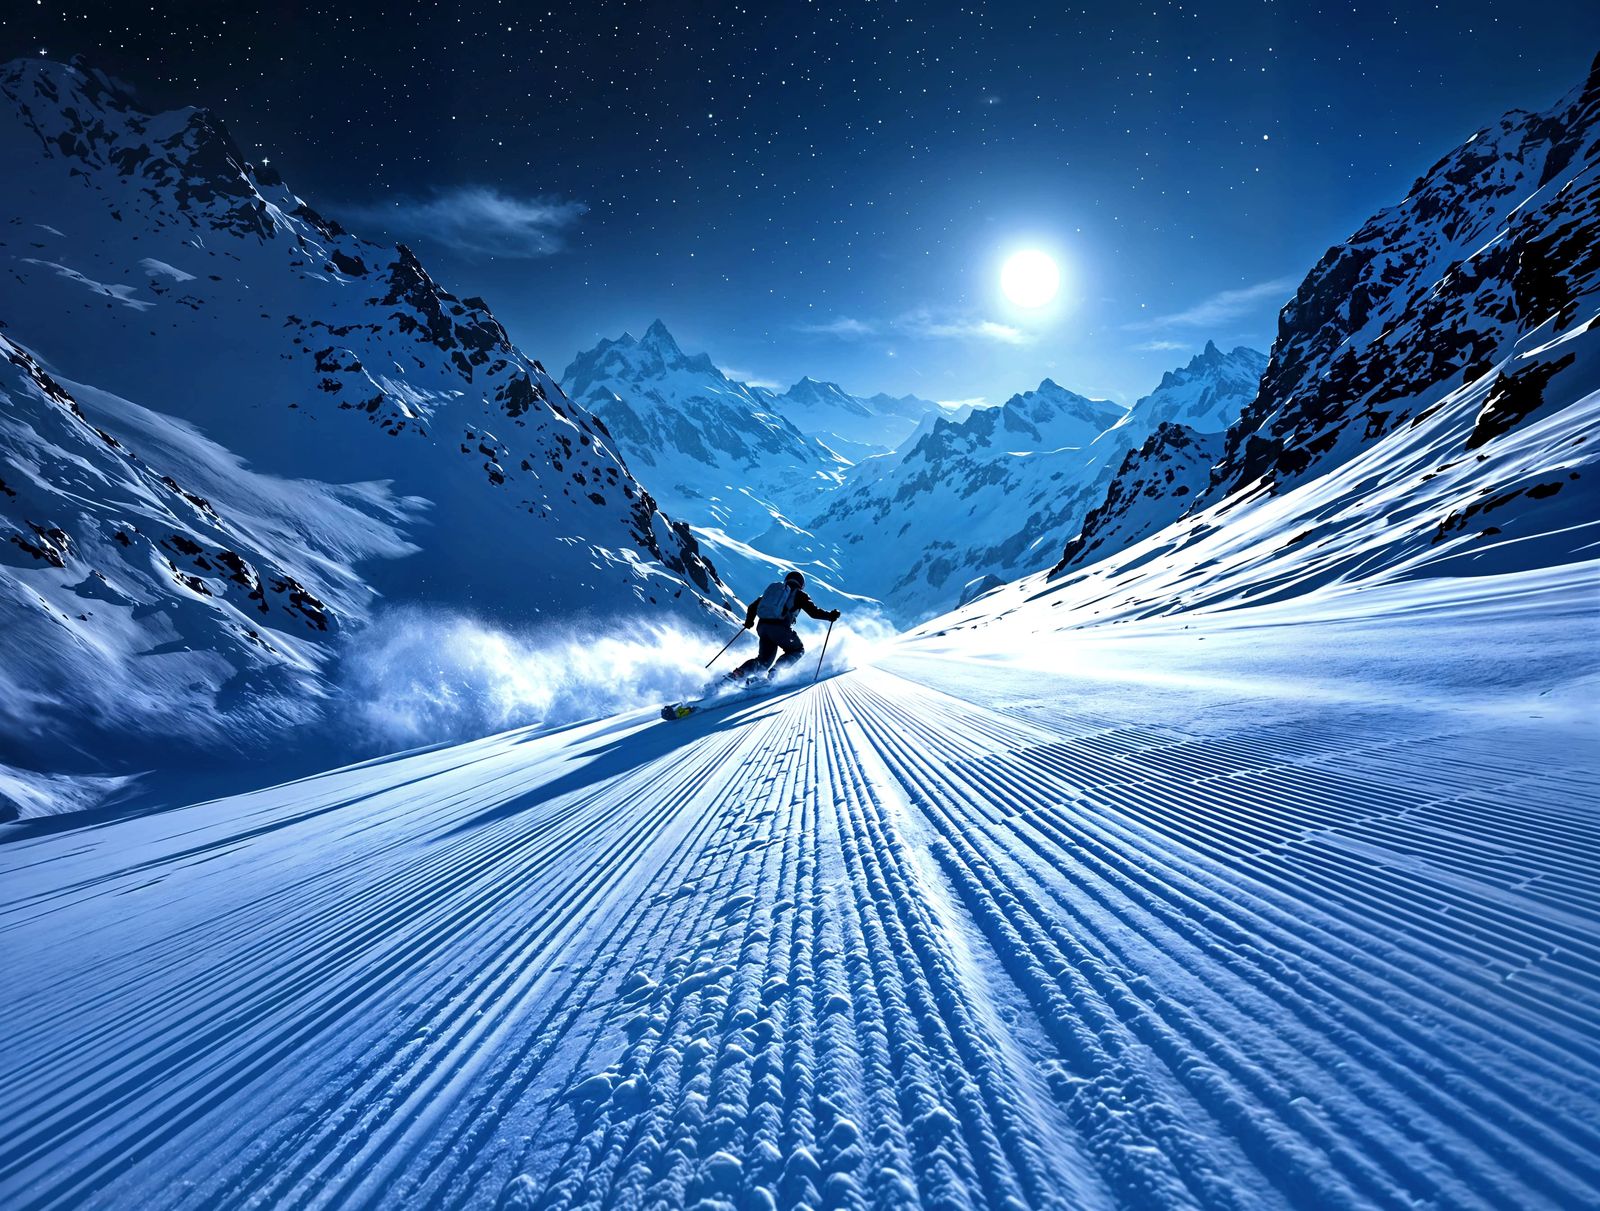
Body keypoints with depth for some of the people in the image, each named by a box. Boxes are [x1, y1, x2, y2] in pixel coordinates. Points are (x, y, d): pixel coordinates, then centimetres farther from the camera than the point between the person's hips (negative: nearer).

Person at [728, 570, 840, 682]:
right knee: (798, 650, 19)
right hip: (780, 628, -5)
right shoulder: (798, 594, 12)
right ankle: (774, 671, -4)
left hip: (762, 626, 5)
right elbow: (814, 612, 2)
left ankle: (739, 672, -5)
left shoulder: (773, 589, 27)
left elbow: (753, 606, 26)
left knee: (764, 660, 18)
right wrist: (830, 616, 13)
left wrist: (749, 620, 37)